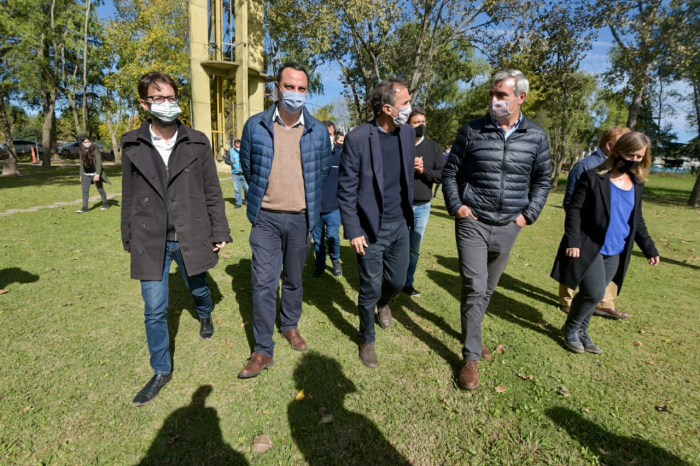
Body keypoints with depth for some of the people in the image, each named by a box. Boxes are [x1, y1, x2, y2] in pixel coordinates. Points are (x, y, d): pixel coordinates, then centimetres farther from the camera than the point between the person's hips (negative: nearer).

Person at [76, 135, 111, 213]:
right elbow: (82, 164, 13)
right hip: (86, 175, 4)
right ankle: (85, 208, -3)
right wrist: (81, 175, 13)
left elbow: (99, 162, -16)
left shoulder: (95, 150, -10)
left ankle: (105, 204, 27)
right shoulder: (82, 152, 5)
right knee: (85, 190, -4)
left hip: (95, 174, -4)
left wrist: (97, 174, -25)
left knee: (100, 190, 9)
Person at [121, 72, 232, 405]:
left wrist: (220, 232, -1)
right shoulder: (133, 146, 2)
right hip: (150, 241, 1)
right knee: (154, 311, 5)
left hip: (191, 237, 0)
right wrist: (129, 240, 11)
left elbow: (212, 191, 1)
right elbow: (129, 198, 8)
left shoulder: (197, 143, -1)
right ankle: (162, 371, 26)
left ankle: (205, 315, 58)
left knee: (198, 288, 21)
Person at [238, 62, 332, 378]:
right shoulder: (255, 126, -2)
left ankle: (290, 326, 38)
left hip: (301, 219, 1)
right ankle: (263, 351, 10)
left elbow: (324, 169, 14)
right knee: (264, 283, -2)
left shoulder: (318, 131, 1)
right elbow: (247, 166, 12)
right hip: (266, 218, -1)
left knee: (294, 279, 15)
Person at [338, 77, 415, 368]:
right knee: (370, 289, 6)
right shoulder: (357, 138, -15)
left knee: (398, 281, 16)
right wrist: (353, 231, -13)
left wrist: (409, 215, 15)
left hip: (400, 225, 5)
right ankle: (367, 340, 32)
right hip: (370, 229, -5)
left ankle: (383, 304, 53)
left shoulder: (408, 133, 3)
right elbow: (346, 189, -11)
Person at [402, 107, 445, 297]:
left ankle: (408, 282, 29)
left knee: (414, 249, 13)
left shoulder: (434, 147, 4)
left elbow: (443, 174, -1)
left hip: (422, 207, 3)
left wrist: (424, 170, -15)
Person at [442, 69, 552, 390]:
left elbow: (542, 180, 12)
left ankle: (472, 334, 39)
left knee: (488, 288, 16)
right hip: (473, 223, -3)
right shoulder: (472, 131, -4)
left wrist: (529, 213, 1)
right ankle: (471, 356, 6)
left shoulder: (536, 137, 2)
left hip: (508, 227, 3)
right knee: (474, 288, -8)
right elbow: (450, 172, 3)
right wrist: (455, 206, -7)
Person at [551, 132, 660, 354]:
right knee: (594, 293, -12)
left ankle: (580, 332, 28)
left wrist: (649, 248, 17)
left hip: (615, 253, 6)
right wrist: (573, 241, -17)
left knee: (595, 294, 10)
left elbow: (637, 220, 20)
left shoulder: (636, 184, 12)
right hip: (588, 247, -6)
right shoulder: (593, 177, -7)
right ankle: (570, 328, 13)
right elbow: (574, 210, -10)